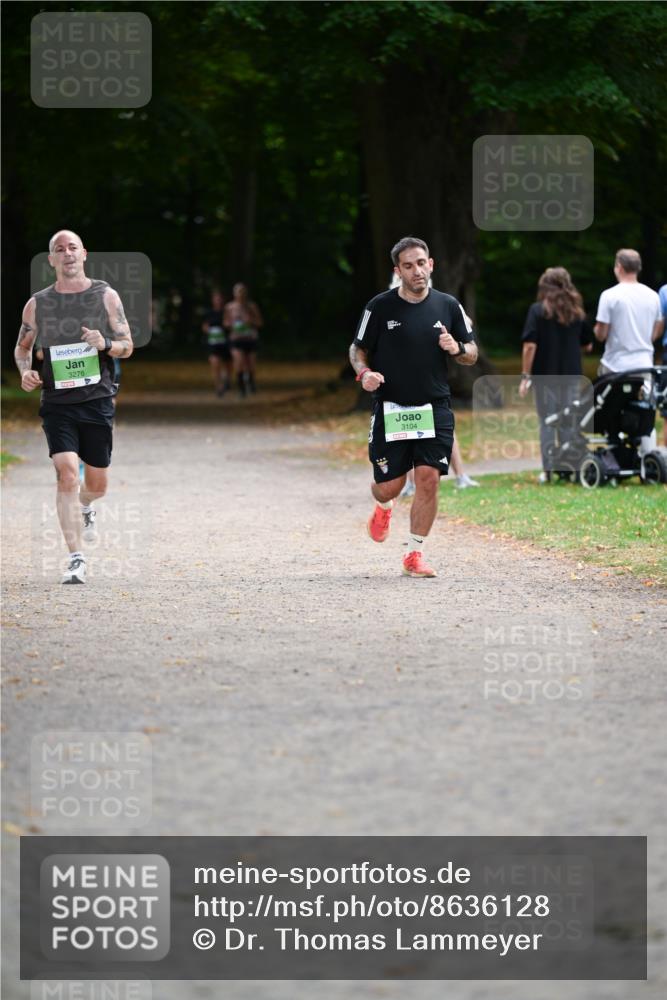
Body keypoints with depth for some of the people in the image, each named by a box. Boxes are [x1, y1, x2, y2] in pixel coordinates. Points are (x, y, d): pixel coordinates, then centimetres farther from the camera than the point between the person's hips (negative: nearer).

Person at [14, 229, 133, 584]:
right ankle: (76, 560, -15)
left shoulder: (106, 296, 2)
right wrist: (26, 371, -4)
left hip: (98, 399, 1)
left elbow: (127, 346, 5)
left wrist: (105, 344, -17)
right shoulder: (37, 304, 3)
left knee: (97, 485, 10)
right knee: (66, 475, -17)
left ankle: (85, 508, 48)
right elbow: (22, 346, 17)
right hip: (57, 403, -1)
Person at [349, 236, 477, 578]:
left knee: (428, 478, -11)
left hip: (434, 409, 1)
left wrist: (457, 349, -11)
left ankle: (414, 554, 2)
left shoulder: (448, 306, 4)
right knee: (390, 485, -1)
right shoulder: (380, 306, -4)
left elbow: (472, 354, 12)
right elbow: (358, 349, 6)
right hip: (390, 410, -1)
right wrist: (364, 372, -15)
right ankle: (383, 507, 39)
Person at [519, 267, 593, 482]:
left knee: (547, 423, 4)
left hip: (545, 375, -3)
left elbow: (530, 345, -12)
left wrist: (525, 376, -9)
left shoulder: (538, 310, -6)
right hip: (572, 375, 3)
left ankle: (548, 470, 1)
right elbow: (588, 345, 12)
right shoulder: (577, 312, 5)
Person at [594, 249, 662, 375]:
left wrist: (596, 328, 13)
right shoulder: (653, 296, 4)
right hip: (645, 364, 4)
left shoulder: (609, 295, -10)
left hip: (615, 366, -4)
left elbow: (601, 335, -8)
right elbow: (655, 334, 12)